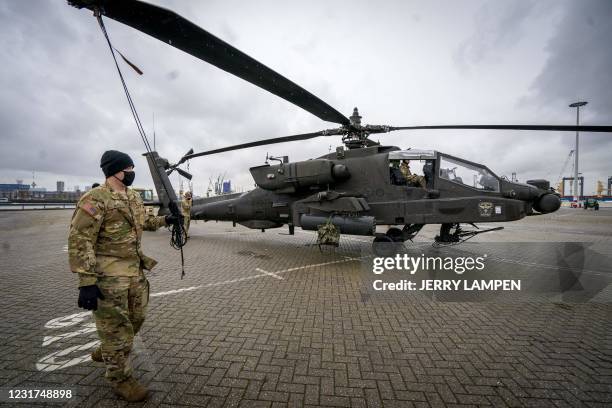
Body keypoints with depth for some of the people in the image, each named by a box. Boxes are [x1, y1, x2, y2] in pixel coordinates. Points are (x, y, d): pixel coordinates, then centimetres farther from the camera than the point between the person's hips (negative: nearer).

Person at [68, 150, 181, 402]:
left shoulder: (134, 197, 9)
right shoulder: (95, 199, -17)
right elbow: (79, 241, -21)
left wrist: (164, 220, 13)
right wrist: (87, 282, -24)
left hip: (135, 270, 8)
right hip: (109, 276, -8)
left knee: (136, 319, 21)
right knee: (117, 327, 5)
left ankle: (105, 351, 47)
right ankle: (120, 379, 24)